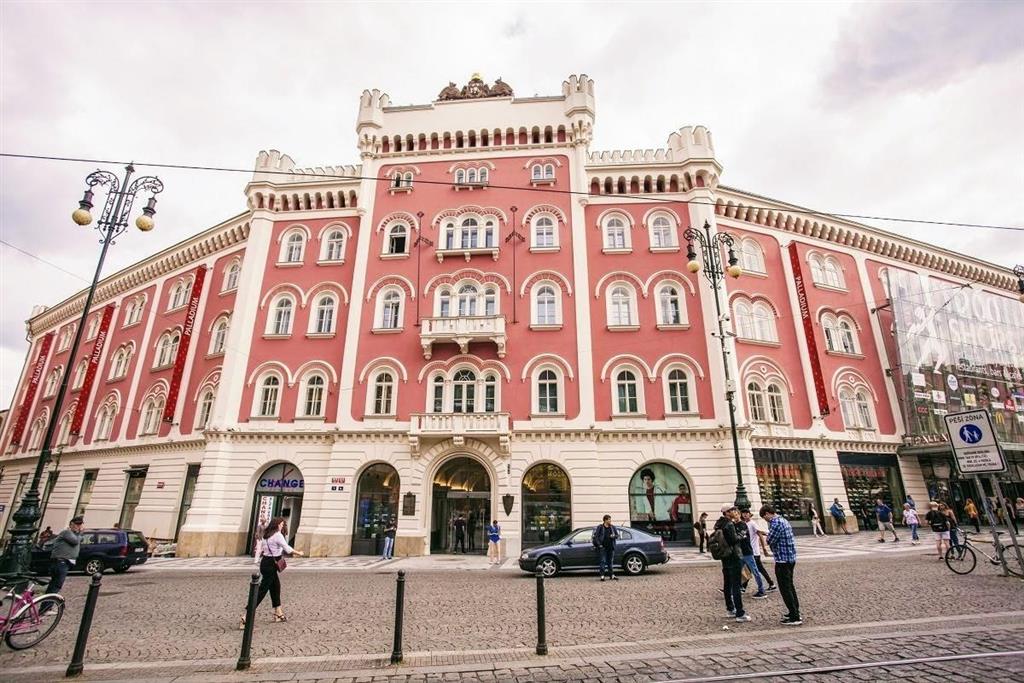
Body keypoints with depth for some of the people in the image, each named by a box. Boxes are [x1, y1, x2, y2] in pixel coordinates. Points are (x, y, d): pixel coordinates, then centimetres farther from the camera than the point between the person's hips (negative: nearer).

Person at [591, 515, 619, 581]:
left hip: (611, 547, 4)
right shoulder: (600, 527, -4)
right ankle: (602, 576, -2)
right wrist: (598, 544, -11)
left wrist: (613, 536, -10)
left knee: (611, 562, 10)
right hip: (603, 547, -4)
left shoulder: (613, 527, 8)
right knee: (603, 561, -5)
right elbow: (595, 536, -5)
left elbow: (617, 535, 12)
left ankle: (612, 575, 19)